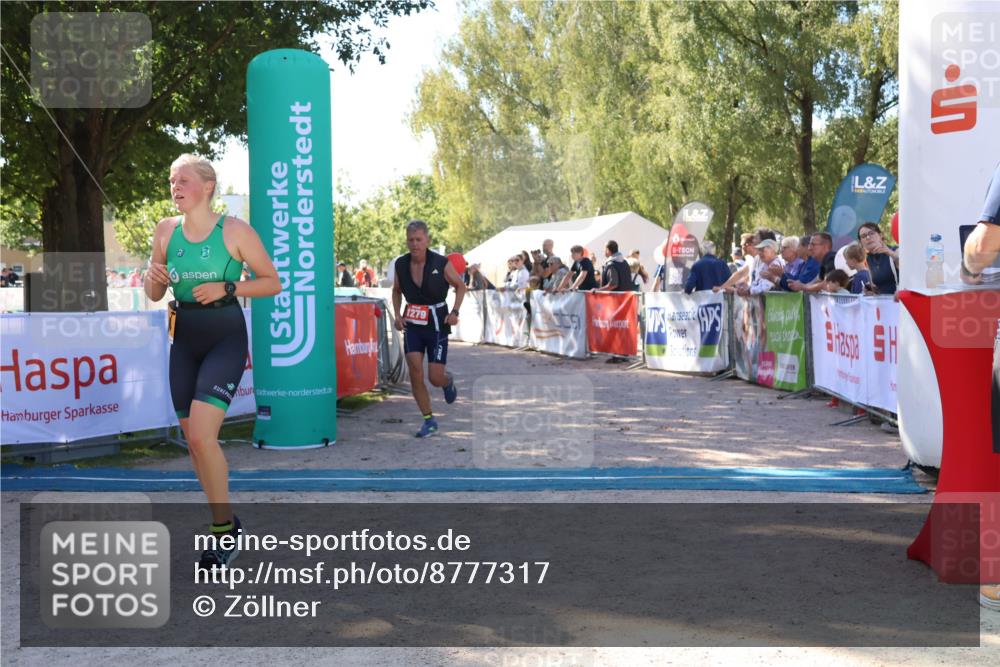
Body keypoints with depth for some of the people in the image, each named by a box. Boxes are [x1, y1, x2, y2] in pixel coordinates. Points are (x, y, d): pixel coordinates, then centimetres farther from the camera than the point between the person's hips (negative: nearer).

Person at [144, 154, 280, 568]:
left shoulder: (235, 231, -9)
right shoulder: (165, 231, 5)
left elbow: (272, 282, -4)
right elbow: (154, 295, 13)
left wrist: (226, 288, -17)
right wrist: (154, 279, -10)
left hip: (225, 338, -6)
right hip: (184, 340, 6)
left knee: (201, 435, -19)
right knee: (193, 440, 9)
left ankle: (225, 529, -2)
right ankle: (226, 523, 26)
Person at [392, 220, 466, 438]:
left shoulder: (441, 263, -13)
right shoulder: (401, 264, -3)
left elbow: (460, 286, 2)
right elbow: (396, 291, 15)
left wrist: (455, 312, -12)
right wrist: (397, 315, -1)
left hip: (437, 325, -2)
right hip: (412, 324, 3)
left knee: (435, 378, -3)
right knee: (415, 373, -8)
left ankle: (448, 381, 36)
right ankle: (428, 420, 7)